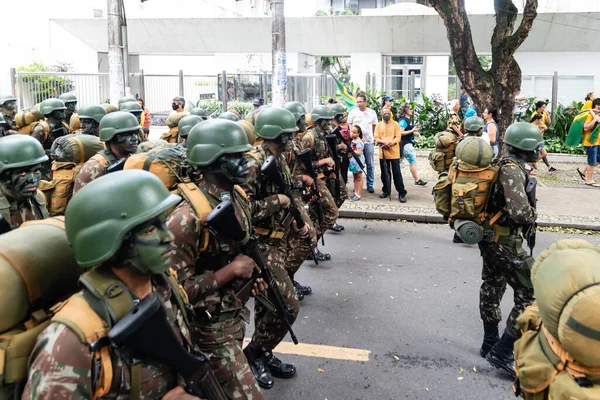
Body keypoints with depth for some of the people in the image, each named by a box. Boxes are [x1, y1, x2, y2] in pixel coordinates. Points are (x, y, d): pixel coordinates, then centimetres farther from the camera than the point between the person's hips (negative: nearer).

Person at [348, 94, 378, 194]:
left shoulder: (372, 113, 5)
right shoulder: (353, 112, 1)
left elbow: (375, 127, 12)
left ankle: (370, 185, 12)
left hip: (369, 141, 1)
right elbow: (349, 125, 4)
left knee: (370, 164, 5)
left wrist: (371, 136, 3)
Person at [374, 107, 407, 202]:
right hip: (383, 153, 3)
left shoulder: (395, 124, 3)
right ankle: (386, 191, 24)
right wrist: (384, 142, -19)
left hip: (394, 153, -3)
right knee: (384, 173, 11)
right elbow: (376, 138, 0)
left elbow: (398, 137, -5)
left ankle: (401, 193, -2)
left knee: (397, 173, -4)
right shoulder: (378, 125, 9)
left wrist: (390, 143, -21)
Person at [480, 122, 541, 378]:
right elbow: (520, 212, -33)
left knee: (492, 288, 20)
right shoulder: (512, 170, -23)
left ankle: (490, 344, 36)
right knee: (530, 296, -2)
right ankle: (501, 353, 2)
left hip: (490, 237, 10)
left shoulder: (502, 164, 5)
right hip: (505, 242, -10)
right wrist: (533, 215, -12)